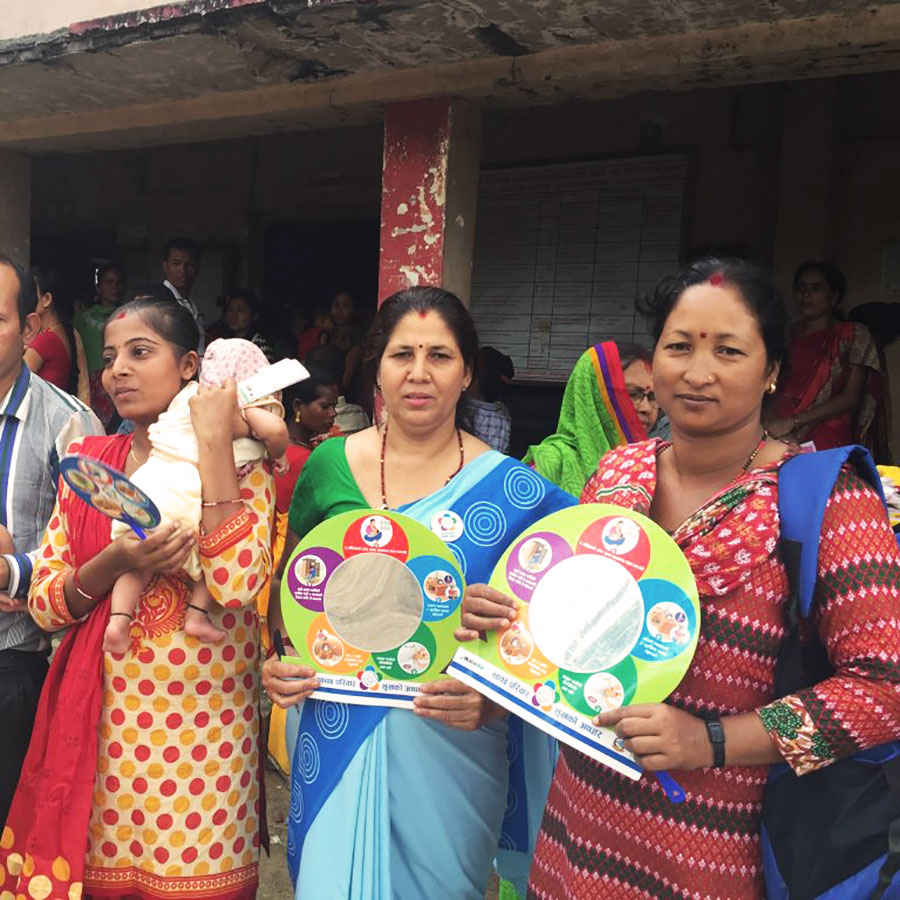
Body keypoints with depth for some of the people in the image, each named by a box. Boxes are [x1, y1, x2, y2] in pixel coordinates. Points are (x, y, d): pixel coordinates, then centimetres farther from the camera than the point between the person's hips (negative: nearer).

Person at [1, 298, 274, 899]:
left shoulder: (241, 462, -5)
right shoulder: (90, 461, 6)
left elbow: (238, 585, -22)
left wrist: (214, 444, -20)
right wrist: (117, 561, -17)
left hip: (202, 725, -3)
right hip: (101, 719, 3)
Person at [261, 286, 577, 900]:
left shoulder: (510, 488, -8)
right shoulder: (330, 464, -1)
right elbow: (289, 585, 11)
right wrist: (277, 662, -5)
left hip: (449, 746, -1)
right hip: (337, 738, 2)